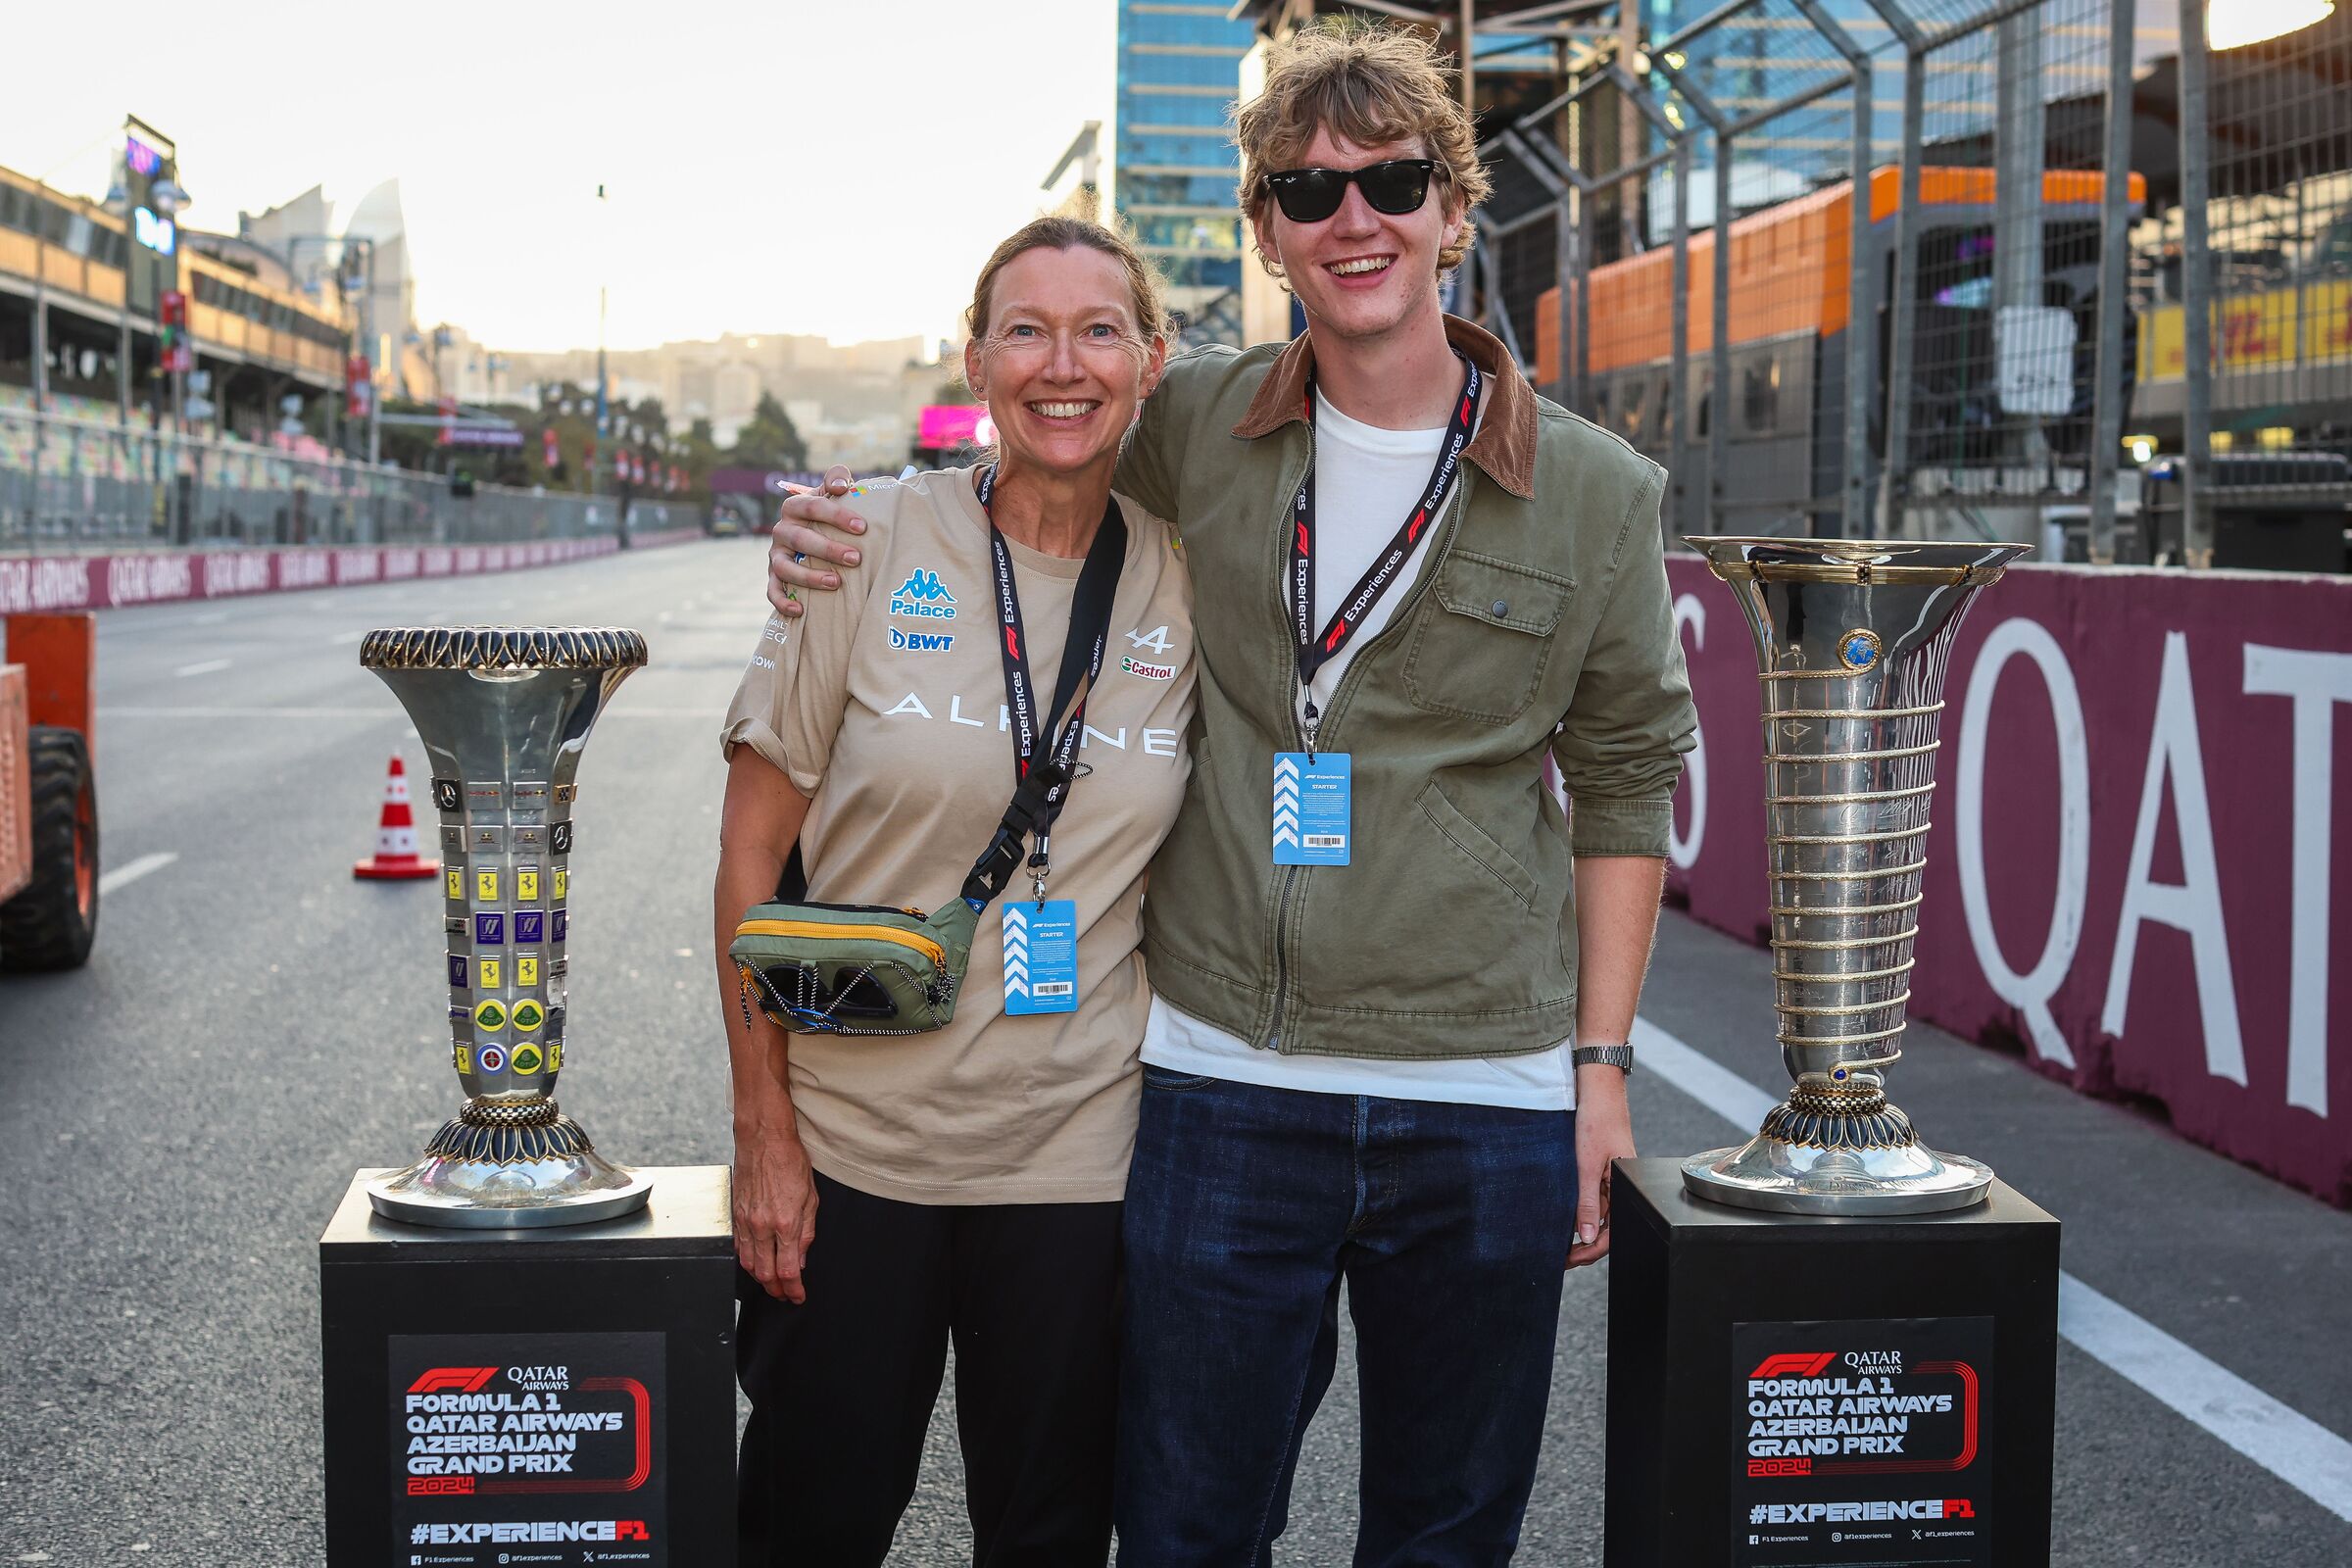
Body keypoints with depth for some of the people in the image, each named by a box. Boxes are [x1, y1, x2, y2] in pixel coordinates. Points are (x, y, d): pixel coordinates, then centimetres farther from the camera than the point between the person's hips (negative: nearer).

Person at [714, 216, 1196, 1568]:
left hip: (1080, 1158, 2)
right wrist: (765, 1135, -6)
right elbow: (753, 858, -3)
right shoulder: (874, 545, -6)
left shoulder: (1187, 584, 1)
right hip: (852, 1145, -1)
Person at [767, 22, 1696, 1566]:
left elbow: (1627, 783, 6)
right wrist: (833, 533, -2)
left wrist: (1602, 1063, 2)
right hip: (1225, 1086, 0)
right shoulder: (1193, 431, 3)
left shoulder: (1595, 491, 2)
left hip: (1488, 1100, 0)